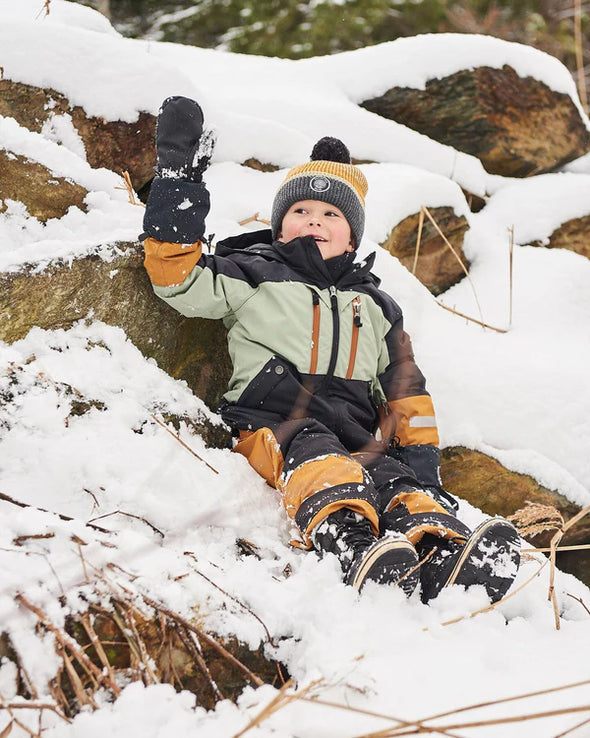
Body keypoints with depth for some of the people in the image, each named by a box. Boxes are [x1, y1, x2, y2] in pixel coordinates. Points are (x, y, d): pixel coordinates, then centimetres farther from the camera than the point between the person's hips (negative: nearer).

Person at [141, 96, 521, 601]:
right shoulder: (253, 276, 17)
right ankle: (350, 544, -65)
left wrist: (420, 454, 13)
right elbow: (179, 277, 3)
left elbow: (404, 387, 29)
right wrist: (179, 177, -1)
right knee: (315, 456, -38)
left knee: (398, 481, -30)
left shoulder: (375, 306, 30)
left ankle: (441, 552, -57)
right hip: (272, 425, -3)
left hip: (356, 435, 4)